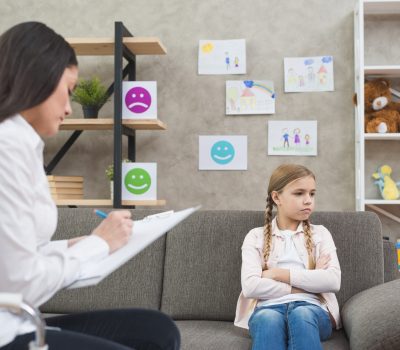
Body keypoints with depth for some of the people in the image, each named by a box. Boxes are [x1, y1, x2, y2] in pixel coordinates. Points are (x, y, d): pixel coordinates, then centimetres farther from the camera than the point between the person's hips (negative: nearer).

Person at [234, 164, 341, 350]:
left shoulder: (320, 233, 17)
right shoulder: (256, 236, 14)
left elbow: (333, 281, -2)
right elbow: (250, 286, -4)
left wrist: (278, 273, -4)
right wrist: (307, 282, -4)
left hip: (311, 308, 1)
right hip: (269, 308, 0)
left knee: (302, 315, -37)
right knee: (268, 319, -38)